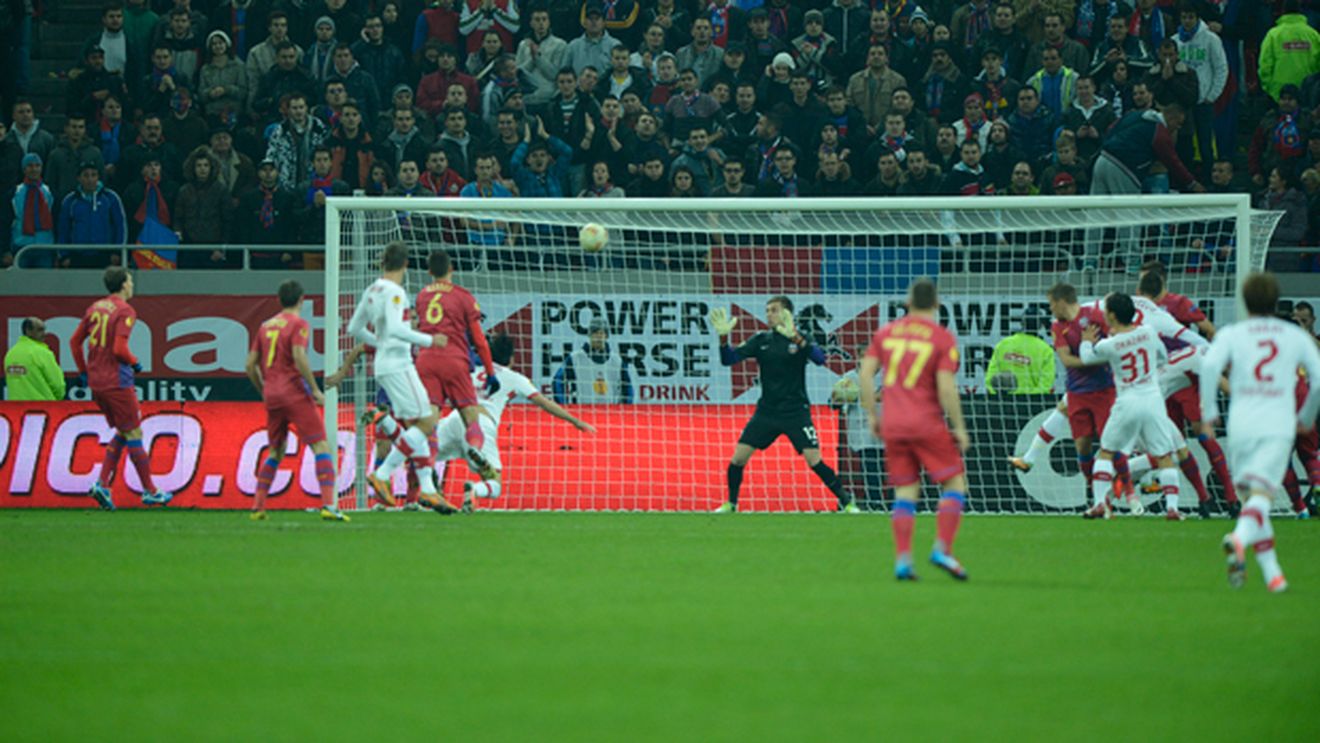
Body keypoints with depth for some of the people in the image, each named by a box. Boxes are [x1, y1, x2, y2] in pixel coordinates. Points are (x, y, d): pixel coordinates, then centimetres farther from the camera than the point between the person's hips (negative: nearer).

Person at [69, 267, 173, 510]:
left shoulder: (95, 308, 11)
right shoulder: (125, 311, -12)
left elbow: (75, 341, 15)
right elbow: (119, 349, -21)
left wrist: (83, 371, 22)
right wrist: (135, 363, -3)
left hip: (96, 382, 7)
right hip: (117, 381, -7)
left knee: (122, 433, 17)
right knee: (134, 435, 2)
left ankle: (102, 484, 4)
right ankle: (149, 492, 8)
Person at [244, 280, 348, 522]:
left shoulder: (266, 326, 15)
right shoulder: (298, 324, -4)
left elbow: (250, 365, 15)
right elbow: (299, 358, -18)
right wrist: (315, 389, -12)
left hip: (271, 395, 6)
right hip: (295, 393, -6)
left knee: (275, 451, 19)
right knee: (321, 446, -7)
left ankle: (258, 506, 14)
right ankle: (328, 504, -20)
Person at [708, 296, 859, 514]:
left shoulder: (800, 339, -4)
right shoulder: (761, 340, 5)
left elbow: (820, 359, -23)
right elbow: (728, 359, 1)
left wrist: (795, 338, -35)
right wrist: (724, 337, -18)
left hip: (795, 412, -3)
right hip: (767, 411, 3)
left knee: (814, 460, -12)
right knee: (738, 458, -5)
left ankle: (846, 501, 1)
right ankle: (731, 504, 13)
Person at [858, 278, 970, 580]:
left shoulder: (886, 333, 7)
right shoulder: (943, 339, -5)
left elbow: (865, 374, 4)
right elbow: (946, 388, -12)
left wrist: (872, 415, 12)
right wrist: (960, 428, -4)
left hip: (893, 426, 4)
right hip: (927, 424, -4)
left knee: (905, 492, 9)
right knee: (954, 483, 6)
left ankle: (902, 559, -2)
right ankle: (942, 549, -9)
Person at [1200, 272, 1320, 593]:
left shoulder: (1232, 334, 9)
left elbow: (1210, 364, -10)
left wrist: (1209, 410, 0)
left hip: (1241, 425, 1)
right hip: (1279, 425, -1)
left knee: (1253, 495, 15)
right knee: (1262, 494, -15)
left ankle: (1271, 572, 14)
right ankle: (1239, 539, -46)